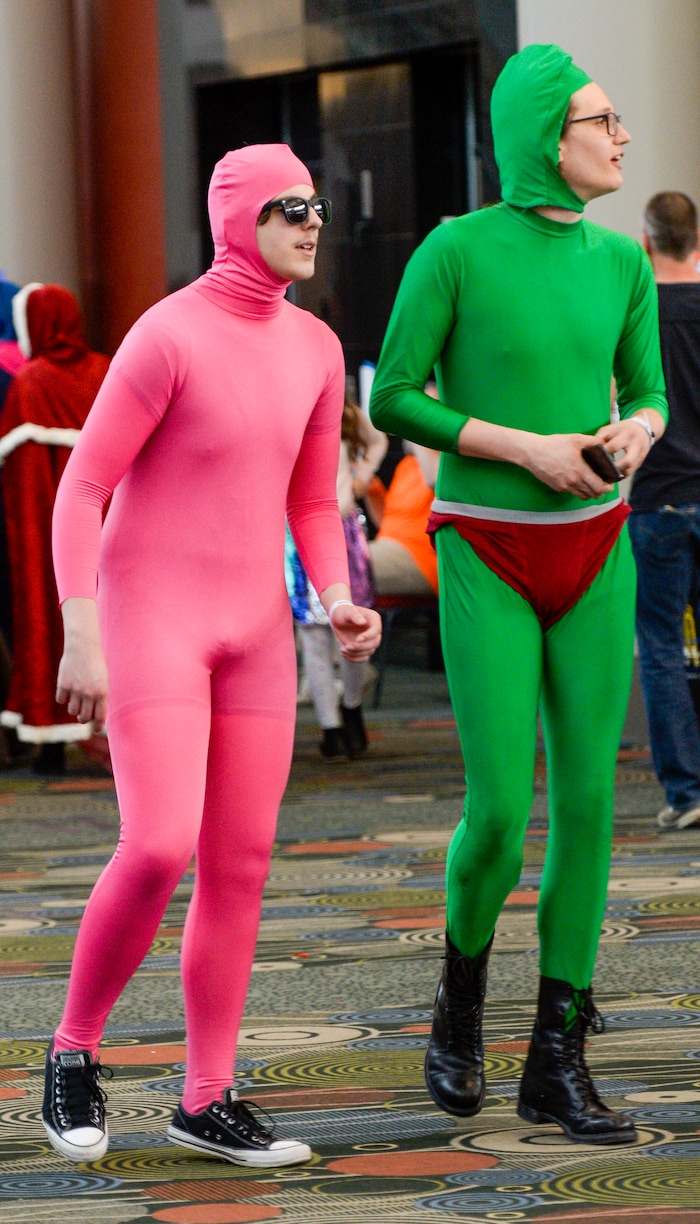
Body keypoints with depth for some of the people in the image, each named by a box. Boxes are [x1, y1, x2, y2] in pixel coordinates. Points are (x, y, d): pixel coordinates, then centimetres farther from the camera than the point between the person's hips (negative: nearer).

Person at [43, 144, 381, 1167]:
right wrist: (79, 640, -18)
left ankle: (208, 1099, 12)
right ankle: (75, 1050, 4)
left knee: (241, 865, 4)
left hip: (251, 628, 7)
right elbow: (81, 490, -13)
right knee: (159, 850, -17)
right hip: (148, 619, -7)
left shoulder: (315, 349, 8)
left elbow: (312, 503, 16)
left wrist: (339, 602, -4)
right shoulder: (166, 336, -14)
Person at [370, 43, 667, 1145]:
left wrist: (636, 434, -11)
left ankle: (557, 1063, 5)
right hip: (488, 562, -4)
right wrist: (526, 449, -18)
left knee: (588, 800, -2)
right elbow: (393, 402, -9)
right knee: (500, 813, -9)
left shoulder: (621, 261, 3)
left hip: (594, 556, 4)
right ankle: (462, 998, 21)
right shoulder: (455, 250, -11)